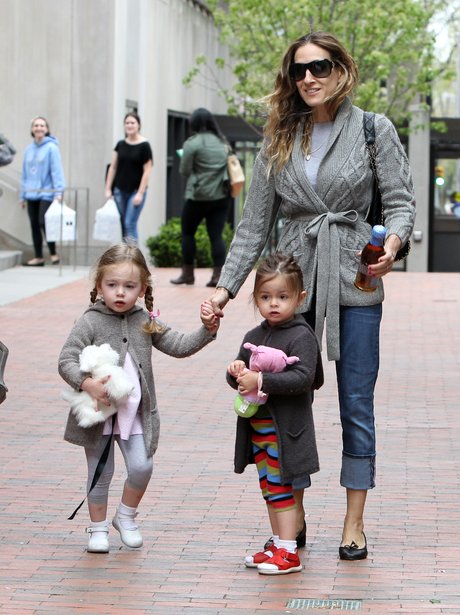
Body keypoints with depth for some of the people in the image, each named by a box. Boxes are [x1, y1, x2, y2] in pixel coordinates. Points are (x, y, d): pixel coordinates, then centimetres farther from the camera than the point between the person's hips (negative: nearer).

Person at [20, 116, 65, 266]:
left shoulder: (51, 148, -6)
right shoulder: (29, 150, 11)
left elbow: (56, 171, -11)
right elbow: (24, 174, 14)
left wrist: (58, 192, -18)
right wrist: (22, 195, 13)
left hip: (46, 194, -6)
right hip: (31, 195, 6)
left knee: (44, 223, -12)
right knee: (34, 225, 7)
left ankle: (53, 254, 3)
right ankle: (38, 257, 15)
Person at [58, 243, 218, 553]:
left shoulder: (146, 322, 4)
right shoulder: (90, 323, -9)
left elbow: (179, 346, 5)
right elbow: (67, 361, -14)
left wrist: (207, 330, -9)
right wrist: (87, 383, -30)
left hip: (135, 412, 3)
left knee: (142, 467, -6)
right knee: (101, 473, 6)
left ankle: (126, 516, 20)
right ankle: (98, 528, 23)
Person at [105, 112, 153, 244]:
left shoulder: (144, 146, -7)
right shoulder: (120, 145, 7)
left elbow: (147, 171, -8)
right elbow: (113, 167, 10)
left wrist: (140, 193, -13)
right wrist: (108, 189, 4)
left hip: (136, 191, -5)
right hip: (120, 190, 5)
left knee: (130, 224, -12)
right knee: (123, 224, 6)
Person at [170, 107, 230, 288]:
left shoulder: (192, 143, -8)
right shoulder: (222, 142, 11)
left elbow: (184, 171, -6)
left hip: (199, 195, -5)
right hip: (222, 196, 5)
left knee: (187, 232, 10)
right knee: (216, 235, 3)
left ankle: (188, 273, 13)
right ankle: (218, 274, -5)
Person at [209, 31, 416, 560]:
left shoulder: (374, 130, 2)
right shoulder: (280, 139, 9)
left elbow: (400, 201, 0)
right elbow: (255, 222, 9)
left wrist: (392, 243, -22)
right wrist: (226, 286, 2)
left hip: (354, 280, -2)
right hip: (294, 279, 3)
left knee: (356, 406, 2)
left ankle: (354, 526, 10)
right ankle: (292, 521, 13)